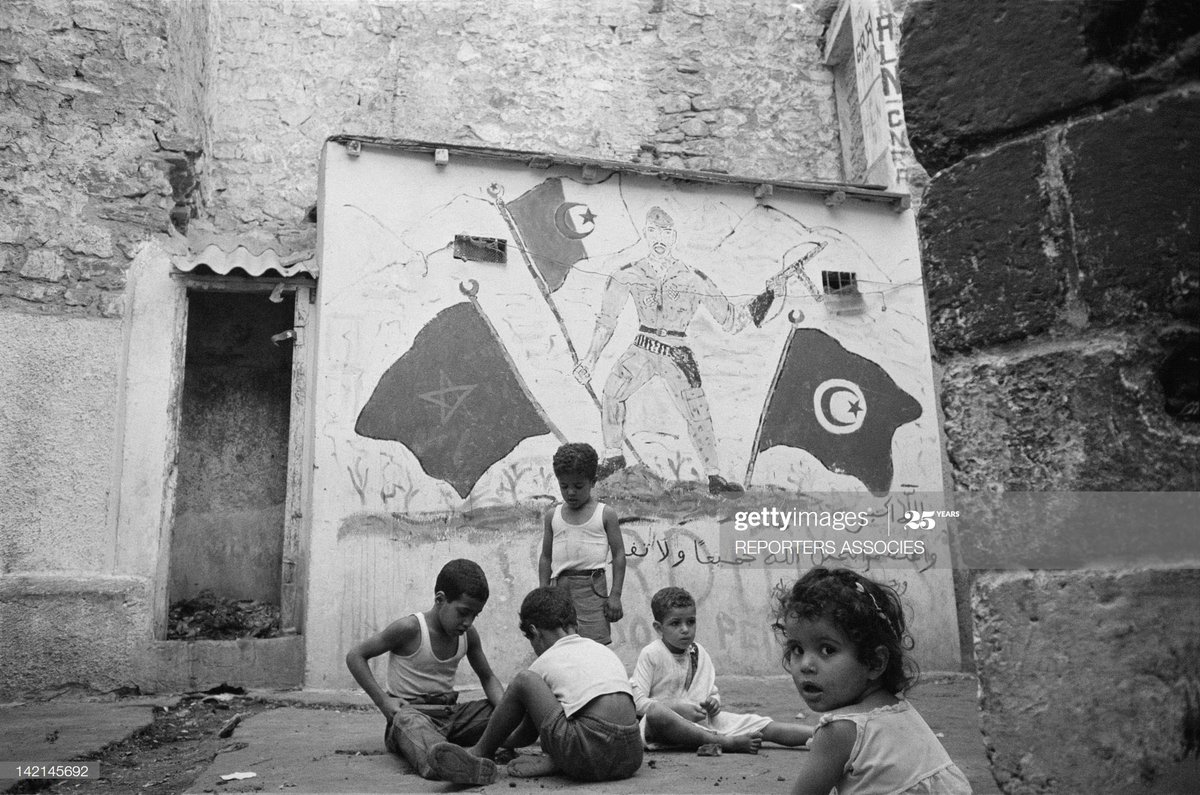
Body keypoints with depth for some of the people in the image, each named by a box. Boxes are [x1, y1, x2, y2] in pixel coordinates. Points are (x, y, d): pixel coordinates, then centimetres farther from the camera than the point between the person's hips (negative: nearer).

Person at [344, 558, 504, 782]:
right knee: (408, 721, -45)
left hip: (450, 713, 8)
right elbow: (355, 656, -8)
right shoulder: (410, 629, -13)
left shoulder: (468, 635, 4)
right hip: (409, 711, -8)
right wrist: (383, 701, -17)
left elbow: (488, 678, 14)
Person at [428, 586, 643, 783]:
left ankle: (481, 752, 24)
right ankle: (551, 763, 12)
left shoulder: (546, 662, 14)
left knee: (524, 680, 7)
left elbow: (527, 735, 27)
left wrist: (500, 742, 51)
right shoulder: (604, 650, 27)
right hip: (631, 758, 5)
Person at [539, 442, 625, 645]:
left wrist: (615, 595, -4)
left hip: (591, 585, -3)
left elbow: (618, 554, 1)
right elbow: (546, 557, 15)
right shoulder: (552, 516, 11)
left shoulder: (605, 514, 2)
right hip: (560, 586, 3)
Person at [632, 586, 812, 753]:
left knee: (766, 726, -10)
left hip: (702, 720, 6)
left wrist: (714, 702, -6)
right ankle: (727, 743, -41)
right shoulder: (651, 654, -5)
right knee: (655, 712, -42)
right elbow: (637, 701, -11)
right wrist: (678, 708, -21)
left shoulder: (699, 653, 14)